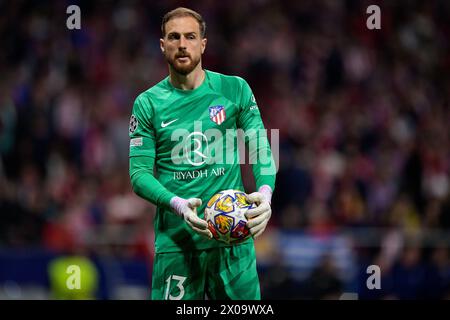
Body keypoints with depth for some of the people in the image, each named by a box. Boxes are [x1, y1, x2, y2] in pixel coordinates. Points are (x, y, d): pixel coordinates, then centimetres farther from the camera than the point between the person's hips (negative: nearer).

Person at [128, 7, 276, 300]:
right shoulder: (147, 103, 5)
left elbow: (261, 149, 4)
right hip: (175, 239, 0)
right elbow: (139, 172, 1)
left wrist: (265, 193, -18)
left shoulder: (235, 90, 6)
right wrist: (177, 205, -18)